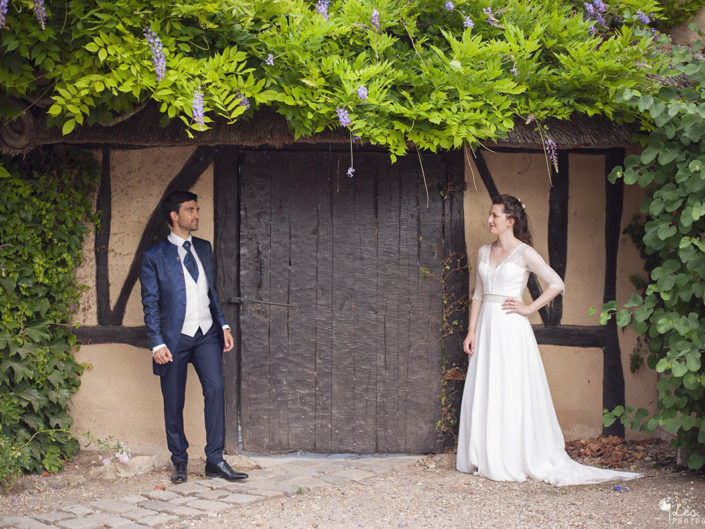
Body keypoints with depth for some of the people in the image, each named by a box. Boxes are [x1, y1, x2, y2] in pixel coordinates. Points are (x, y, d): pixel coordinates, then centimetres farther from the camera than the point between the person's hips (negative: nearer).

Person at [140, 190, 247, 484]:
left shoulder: (204, 248, 14)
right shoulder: (154, 256, -2)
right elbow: (150, 303, -4)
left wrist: (223, 325, 12)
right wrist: (157, 343, -11)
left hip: (206, 334, 4)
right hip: (175, 338, -3)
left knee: (215, 388, -10)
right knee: (173, 402, 3)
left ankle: (215, 460, -5)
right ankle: (179, 462, 18)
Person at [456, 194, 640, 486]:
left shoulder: (524, 253, -6)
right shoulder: (484, 252, 11)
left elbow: (556, 284, -9)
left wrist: (529, 308, -10)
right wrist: (472, 331, 8)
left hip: (511, 329, -6)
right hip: (486, 326, 6)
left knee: (511, 393, -3)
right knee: (483, 393, 7)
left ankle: (513, 462, 4)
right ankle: (486, 459, 15)